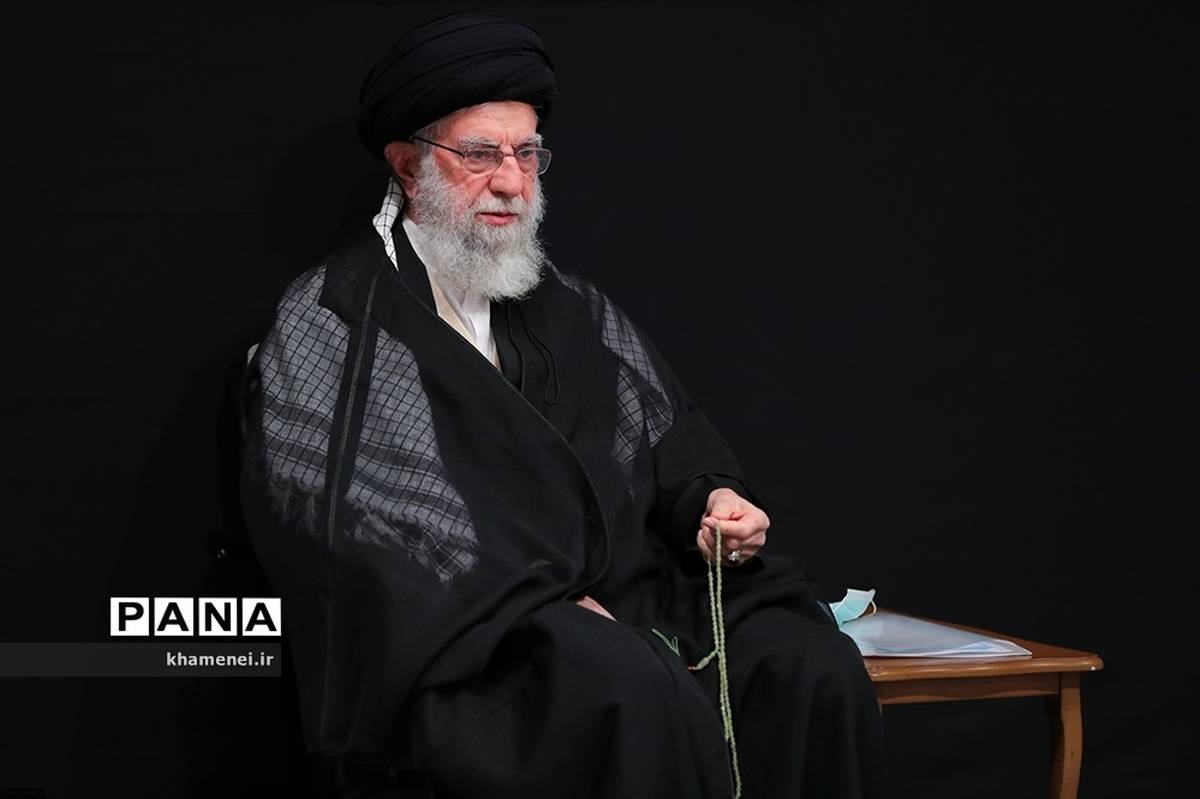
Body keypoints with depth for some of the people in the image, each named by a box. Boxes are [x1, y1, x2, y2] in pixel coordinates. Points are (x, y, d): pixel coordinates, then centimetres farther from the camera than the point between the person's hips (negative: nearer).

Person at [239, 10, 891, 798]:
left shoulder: (572, 309, 20)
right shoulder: (332, 322, 2)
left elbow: (671, 439, 23)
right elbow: (335, 521, -10)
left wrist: (712, 501, -3)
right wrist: (539, 604, -16)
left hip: (623, 607, 6)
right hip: (462, 640, -5)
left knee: (812, 667, -20)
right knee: (634, 689, -35)